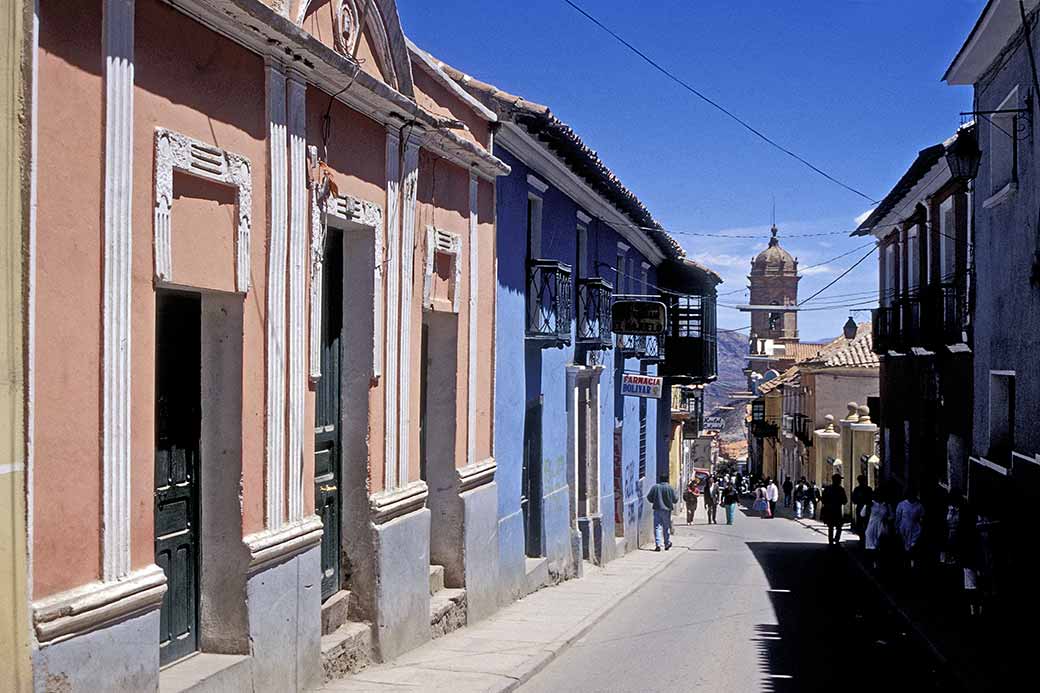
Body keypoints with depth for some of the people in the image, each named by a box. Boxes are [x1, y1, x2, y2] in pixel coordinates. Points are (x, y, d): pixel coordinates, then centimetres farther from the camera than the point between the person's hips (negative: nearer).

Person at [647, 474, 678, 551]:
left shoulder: (654, 487, -2)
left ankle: (658, 544, -12)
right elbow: (675, 500, -2)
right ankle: (667, 543, 20)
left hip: (657, 509, 0)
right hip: (667, 509, 0)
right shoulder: (670, 488, -6)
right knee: (666, 527, 13)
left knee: (657, 527, 1)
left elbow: (649, 497, 2)